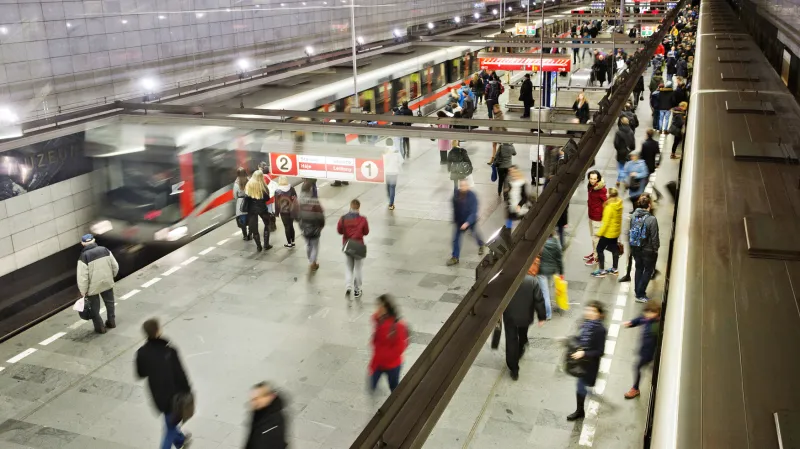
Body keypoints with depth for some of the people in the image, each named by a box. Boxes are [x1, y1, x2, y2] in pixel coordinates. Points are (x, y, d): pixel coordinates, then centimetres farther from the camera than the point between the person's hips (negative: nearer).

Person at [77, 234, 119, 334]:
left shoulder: (84, 257, -19)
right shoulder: (105, 250, -7)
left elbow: (82, 277, -18)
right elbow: (115, 266, 0)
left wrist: (83, 291, -9)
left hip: (93, 286, -4)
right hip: (107, 282, 4)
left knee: (94, 308, 13)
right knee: (109, 302, 25)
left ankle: (100, 327, 21)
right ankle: (111, 322, 36)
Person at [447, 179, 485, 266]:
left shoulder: (472, 196, -27)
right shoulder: (456, 194, -13)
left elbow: (473, 212, -29)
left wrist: (467, 223, -38)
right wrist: (455, 219, 12)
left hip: (471, 221, -3)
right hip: (460, 221, 3)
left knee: (475, 234, 22)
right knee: (456, 238, 0)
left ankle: (481, 245, 53)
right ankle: (455, 257, 9)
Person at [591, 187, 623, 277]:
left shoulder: (609, 207, -26)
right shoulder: (619, 205, -3)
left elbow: (606, 222, -23)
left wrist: (599, 233, -16)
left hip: (608, 232, -8)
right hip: (616, 231, 8)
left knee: (599, 249, 3)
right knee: (614, 249, 18)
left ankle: (601, 271, 6)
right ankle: (614, 269, 29)